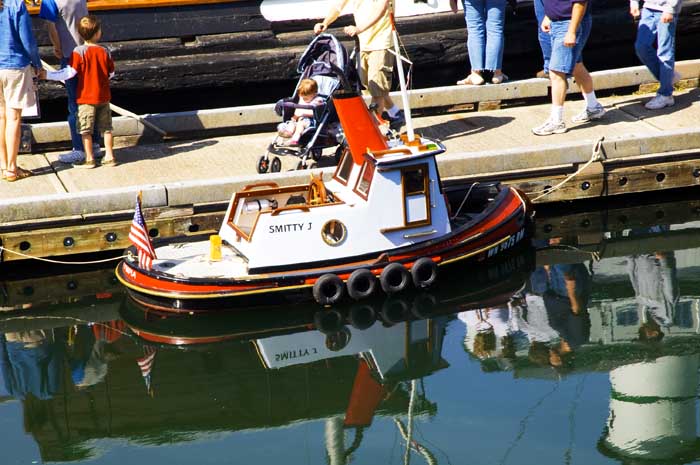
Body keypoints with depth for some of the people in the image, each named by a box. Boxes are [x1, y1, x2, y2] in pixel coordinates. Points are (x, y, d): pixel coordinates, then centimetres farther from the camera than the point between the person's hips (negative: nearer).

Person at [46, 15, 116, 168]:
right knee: (106, 128, 13)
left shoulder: (79, 52, -15)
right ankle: (109, 157, 16)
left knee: (85, 130, 6)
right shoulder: (104, 51, -3)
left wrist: (47, 75, -15)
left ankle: (89, 159, 9)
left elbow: (69, 73, -20)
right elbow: (111, 73, 7)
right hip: (103, 97, 4)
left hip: (86, 98, -4)